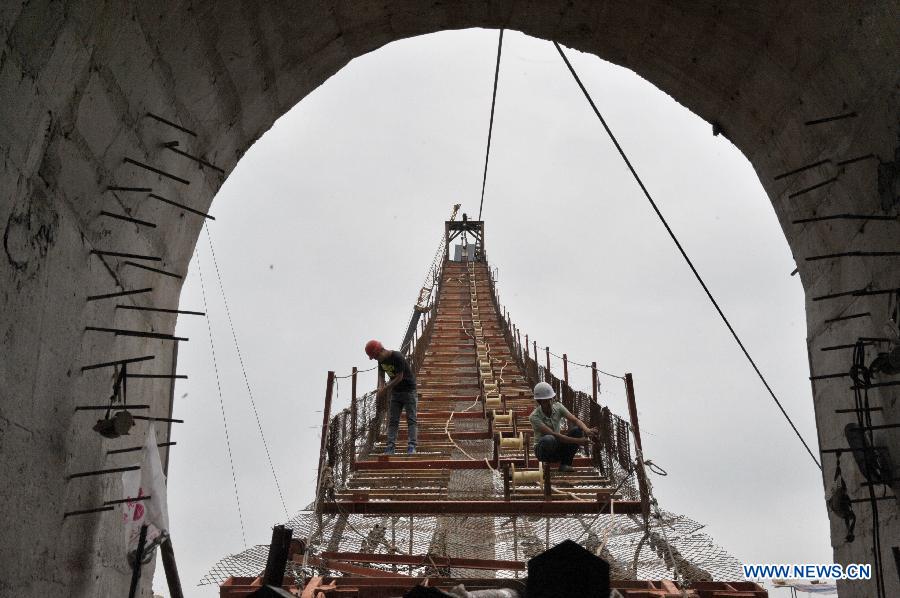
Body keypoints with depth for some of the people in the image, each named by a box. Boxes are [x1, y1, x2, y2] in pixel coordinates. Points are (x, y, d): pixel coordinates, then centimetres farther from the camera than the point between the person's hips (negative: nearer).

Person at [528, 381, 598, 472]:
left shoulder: (558, 406, -6)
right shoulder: (534, 417, -22)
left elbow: (575, 420, -17)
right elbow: (553, 434, -32)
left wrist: (587, 430, -40)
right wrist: (577, 441, -39)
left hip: (558, 448, 5)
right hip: (542, 450, -5)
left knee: (578, 430, -20)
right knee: (549, 439, -41)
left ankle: (565, 464, -13)